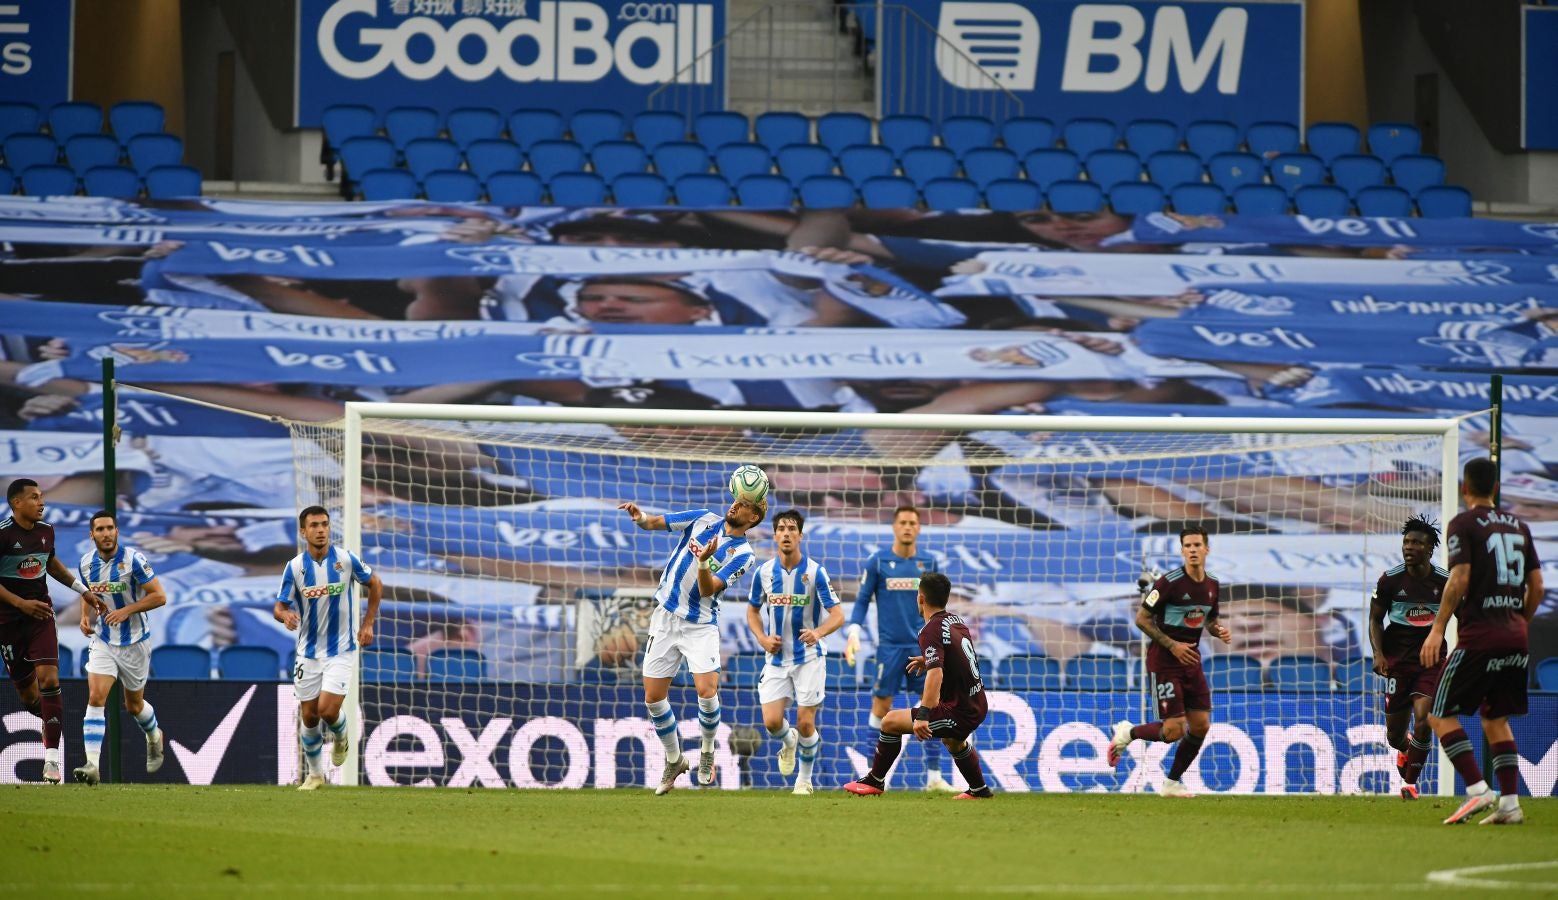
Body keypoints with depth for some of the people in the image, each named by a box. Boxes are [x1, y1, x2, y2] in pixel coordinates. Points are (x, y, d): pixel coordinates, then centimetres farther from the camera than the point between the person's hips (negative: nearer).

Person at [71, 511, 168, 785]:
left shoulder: (133, 559, -17)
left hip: (135, 642, -2)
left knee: (134, 705, 14)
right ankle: (92, 765, -23)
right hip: (103, 641, 3)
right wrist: (85, 616, -1)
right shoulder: (86, 563, -2)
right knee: (95, 698, -17)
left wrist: (127, 610, -25)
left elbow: (159, 596, -15)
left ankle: (154, 737, 48)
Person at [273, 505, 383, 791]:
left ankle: (340, 736, 20)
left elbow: (374, 584, 8)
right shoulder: (295, 567, -6)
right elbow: (279, 607, -3)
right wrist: (285, 615, -28)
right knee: (309, 716, 6)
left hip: (341, 649, -2)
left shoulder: (346, 559, -8)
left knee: (328, 709, -16)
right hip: (308, 652, 2)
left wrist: (368, 624, 3)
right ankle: (315, 774, 24)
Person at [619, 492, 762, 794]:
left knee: (707, 692, -20)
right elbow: (654, 523, 5)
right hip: (665, 618, 4)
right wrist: (640, 517, -19)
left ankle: (707, 751, 9)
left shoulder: (742, 554, -9)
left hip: (701, 625, -4)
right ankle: (674, 760, 22)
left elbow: (707, 589, -18)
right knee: (653, 698, 2)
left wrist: (703, 562, -37)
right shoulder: (704, 520, 3)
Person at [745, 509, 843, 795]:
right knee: (771, 722, -8)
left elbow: (838, 616, -15)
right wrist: (763, 638, -5)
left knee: (805, 724, -3)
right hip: (776, 659, 3)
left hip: (808, 658, -3)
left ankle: (805, 779, 19)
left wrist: (818, 632, -36)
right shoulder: (764, 572, -1)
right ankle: (788, 742, 29)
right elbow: (753, 611, 14)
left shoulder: (815, 572, -12)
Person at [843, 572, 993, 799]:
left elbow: (936, 674, -33)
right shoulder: (957, 622, 9)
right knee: (952, 740, 41)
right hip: (979, 705, 9)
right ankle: (979, 789, 54)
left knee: (891, 722, -6)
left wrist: (923, 716, -39)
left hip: (959, 713, -9)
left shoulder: (931, 631, -18)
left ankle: (875, 781, 9)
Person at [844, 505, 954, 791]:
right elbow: (862, 601, 3)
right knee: (881, 707, -1)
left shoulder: (929, 563, 8)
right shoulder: (878, 562, 0)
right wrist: (854, 633, -9)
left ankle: (934, 776, 1)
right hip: (890, 646, -2)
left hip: (922, 646, 2)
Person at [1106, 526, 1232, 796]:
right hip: (1164, 661, -7)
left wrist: (1220, 631, -3)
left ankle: (1173, 783, 16)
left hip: (1191, 660, 7)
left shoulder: (1212, 585, 5)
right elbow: (1142, 619, -12)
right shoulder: (1169, 582, -16)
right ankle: (1127, 733, 16)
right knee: (1174, 731, -12)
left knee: (1201, 725, 0)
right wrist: (1172, 645, -19)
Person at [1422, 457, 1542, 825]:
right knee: (1496, 719, 16)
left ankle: (1477, 789, -14)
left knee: (1440, 714, 0)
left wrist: (1438, 628, -12)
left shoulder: (1463, 524, -4)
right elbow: (1536, 585, 14)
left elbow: (1459, 580, -15)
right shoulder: (1518, 526, 14)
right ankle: (1509, 802, 5)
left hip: (1479, 638, -6)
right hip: (1515, 637, 6)